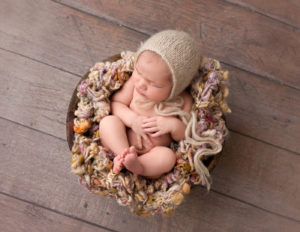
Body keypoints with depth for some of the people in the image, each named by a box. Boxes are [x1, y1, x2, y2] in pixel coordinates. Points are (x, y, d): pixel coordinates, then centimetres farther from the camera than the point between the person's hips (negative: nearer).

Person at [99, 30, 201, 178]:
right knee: (108, 121, -22)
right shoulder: (135, 81, -6)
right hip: (119, 143, 2)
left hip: (153, 156, -2)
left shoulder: (183, 101, -9)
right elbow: (115, 103, 0)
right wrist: (132, 119, -18)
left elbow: (185, 137, 0)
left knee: (168, 156, -30)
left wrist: (174, 125, -23)